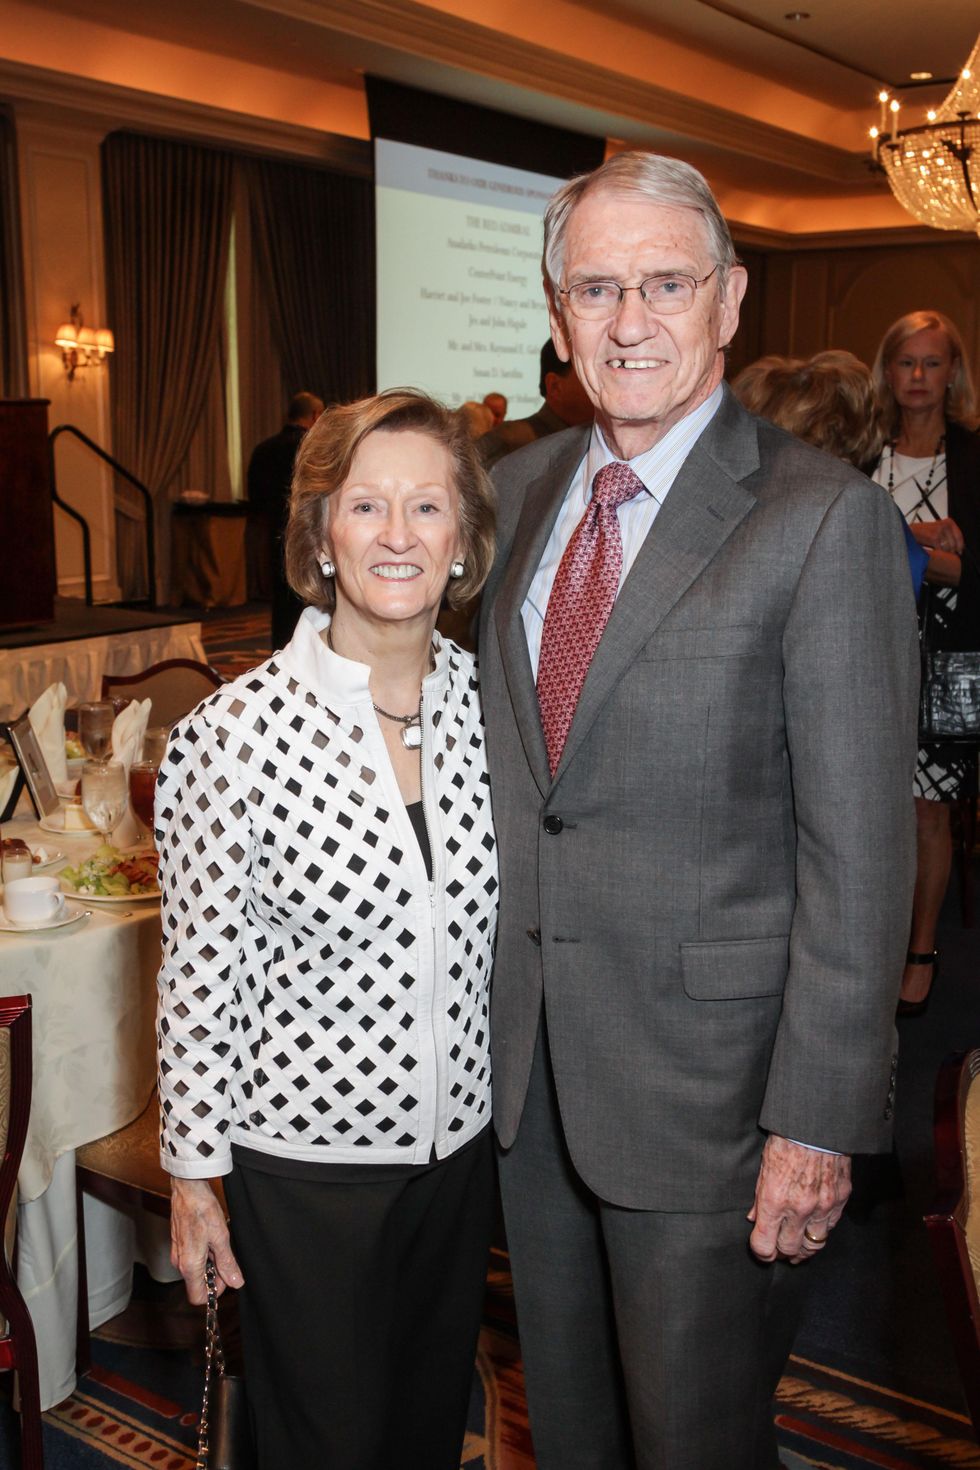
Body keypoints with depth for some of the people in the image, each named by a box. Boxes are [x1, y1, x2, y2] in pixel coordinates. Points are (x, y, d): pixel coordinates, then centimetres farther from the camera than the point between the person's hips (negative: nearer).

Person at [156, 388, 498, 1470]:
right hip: (303, 1152, -4)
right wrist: (192, 1177, -6)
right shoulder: (233, 734, -19)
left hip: (462, 1138, 4)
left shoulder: (488, 700, -5)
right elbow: (199, 974, -12)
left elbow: (508, 918, 6)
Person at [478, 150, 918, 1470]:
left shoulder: (825, 518, -14)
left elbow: (860, 849, -15)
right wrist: (495, 997, 11)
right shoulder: (522, 487, 5)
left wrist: (819, 1119, -16)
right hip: (527, 1055, 6)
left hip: (705, 1066, -5)